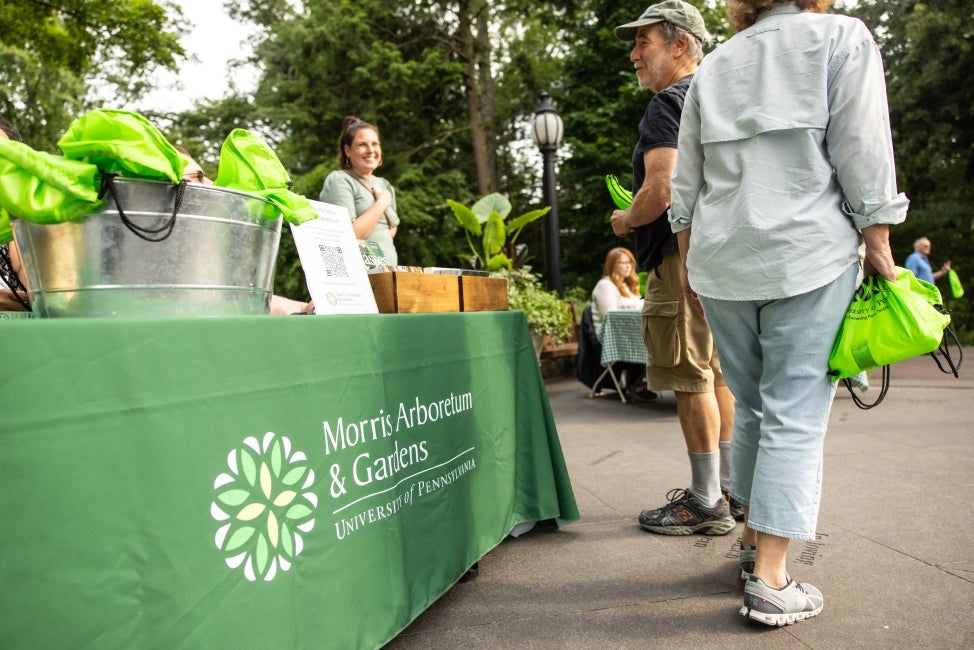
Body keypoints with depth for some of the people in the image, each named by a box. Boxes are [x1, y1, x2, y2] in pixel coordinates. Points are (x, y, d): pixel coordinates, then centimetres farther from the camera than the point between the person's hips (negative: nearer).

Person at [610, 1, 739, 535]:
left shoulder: (668, 103, -11)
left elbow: (660, 193, -22)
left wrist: (624, 220, -3)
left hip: (683, 255, -10)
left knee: (690, 379, -5)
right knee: (717, 373, 14)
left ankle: (707, 504, 3)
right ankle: (732, 488, 23)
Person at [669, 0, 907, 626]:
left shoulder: (712, 67, 15)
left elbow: (686, 184, 13)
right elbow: (864, 155, -3)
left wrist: (691, 260, 20)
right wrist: (880, 251, 2)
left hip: (721, 263, 4)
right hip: (809, 253, -4)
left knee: (751, 409, 15)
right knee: (797, 418, -2)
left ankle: (754, 539, 25)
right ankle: (771, 583, 0)